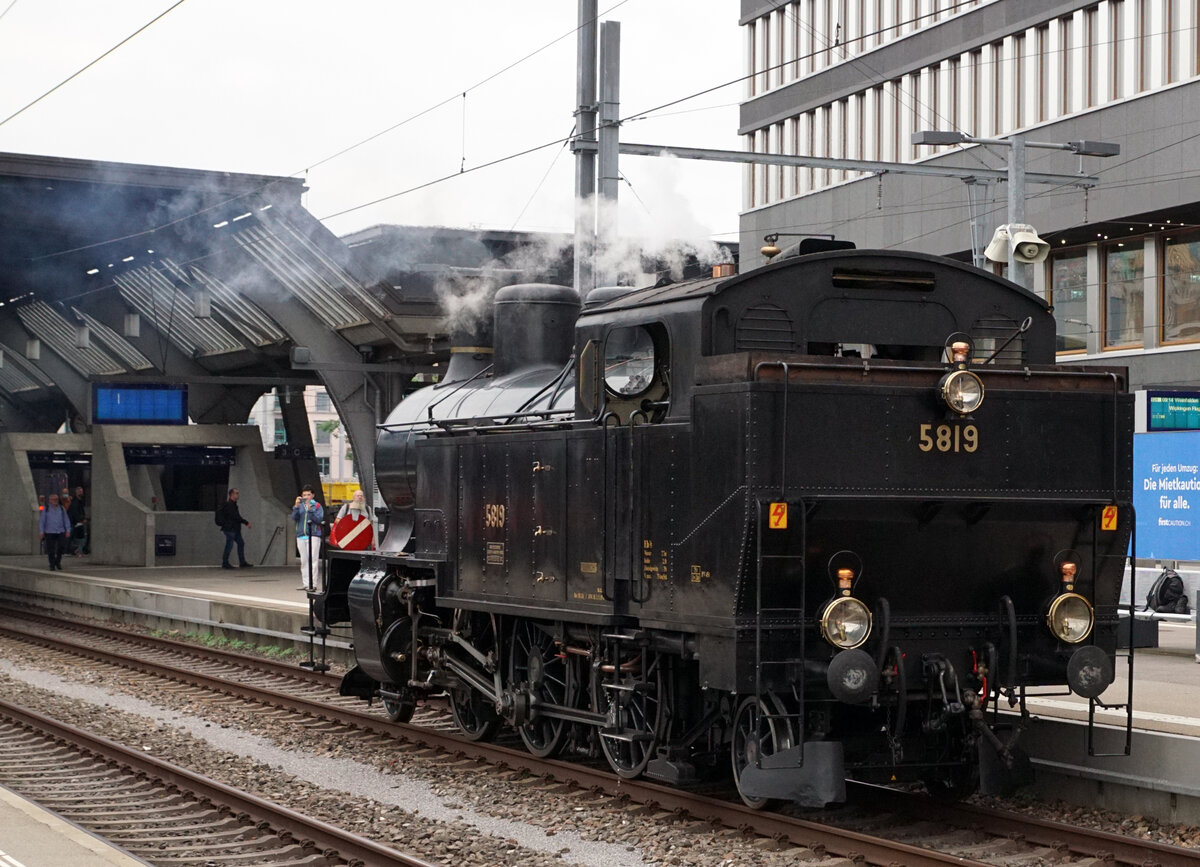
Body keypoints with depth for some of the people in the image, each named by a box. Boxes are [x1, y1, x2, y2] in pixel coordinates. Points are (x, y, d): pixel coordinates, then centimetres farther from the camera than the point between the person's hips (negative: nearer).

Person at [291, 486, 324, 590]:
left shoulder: (317, 506, 3)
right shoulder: (299, 506, 13)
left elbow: (319, 520, -10)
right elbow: (294, 518, 0)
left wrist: (310, 509, -18)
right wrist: (296, 506, -11)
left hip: (313, 535, -4)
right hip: (301, 535, 4)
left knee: (312, 560, -10)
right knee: (304, 561, 7)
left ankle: (312, 583, -11)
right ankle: (305, 583, 11)